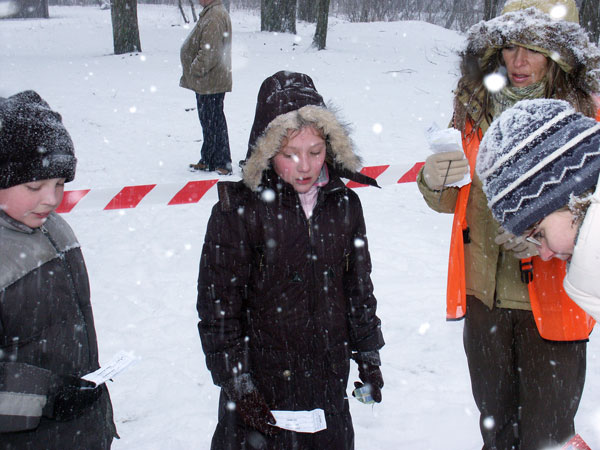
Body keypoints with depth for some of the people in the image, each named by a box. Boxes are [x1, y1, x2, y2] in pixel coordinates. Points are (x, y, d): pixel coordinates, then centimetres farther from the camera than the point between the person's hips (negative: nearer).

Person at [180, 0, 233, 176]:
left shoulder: (214, 17, -20)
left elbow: (210, 51, -26)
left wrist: (195, 70, -16)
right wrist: (195, 72, 20)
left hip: (210, 82, -11)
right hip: (206, 82, 11)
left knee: (213, 122, -4)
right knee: (208, 121, 17)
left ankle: (222, 164, 3)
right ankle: (208, 160, 26)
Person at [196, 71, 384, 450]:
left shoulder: (344, 204, -1)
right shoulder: (239, 208, -15)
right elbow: (218, 307, -11)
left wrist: (368, 355, 15)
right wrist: (237, 383, -11)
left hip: (330, 383, 4)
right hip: (261, 388, -4)